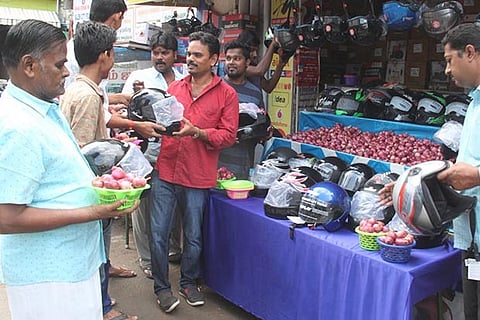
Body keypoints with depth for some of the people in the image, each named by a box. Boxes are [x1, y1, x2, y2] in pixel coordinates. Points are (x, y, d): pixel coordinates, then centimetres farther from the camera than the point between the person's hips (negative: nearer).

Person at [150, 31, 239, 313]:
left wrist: (197, 132, -19)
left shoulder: (227, 94, -1)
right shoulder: (174, 87, 11)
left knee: (194, 237, 12)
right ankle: (162, 286, 22)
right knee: (159, 234, 3)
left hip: (198, 178, -2)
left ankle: (189, 282, 35)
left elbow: (228, 135, -6)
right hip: (165, 172, 3)